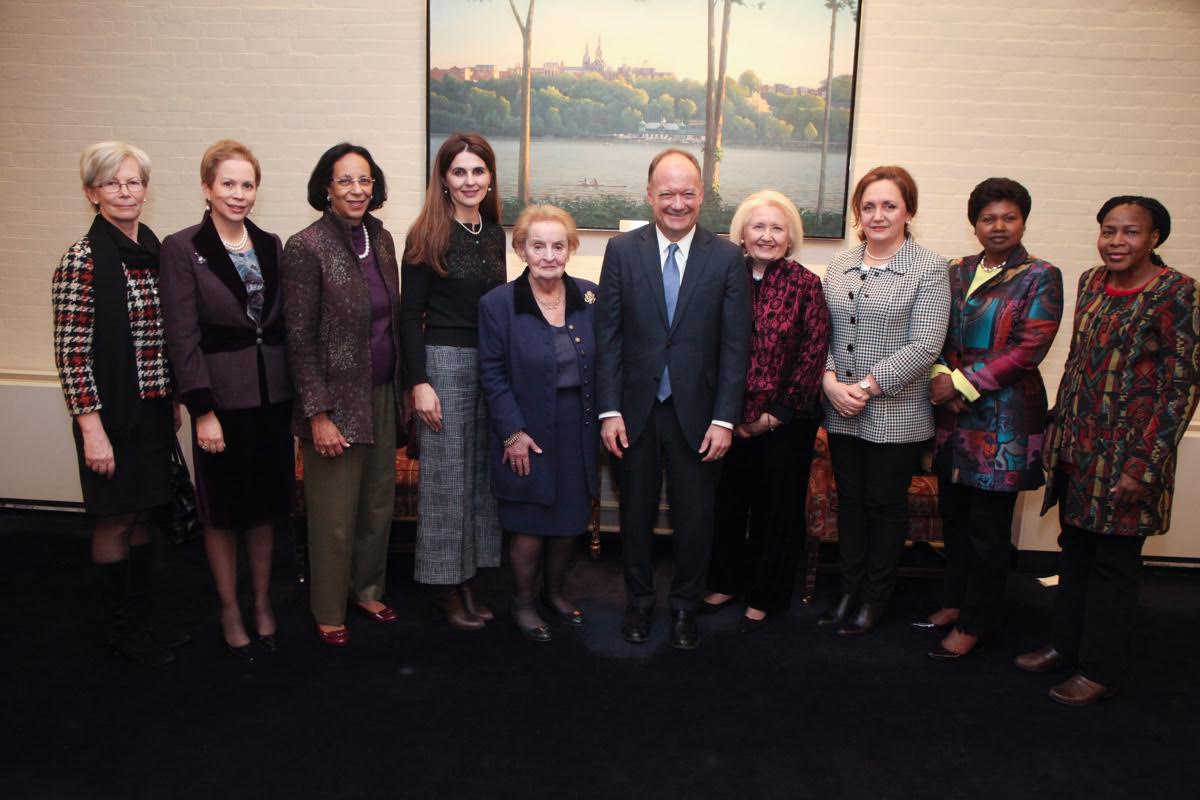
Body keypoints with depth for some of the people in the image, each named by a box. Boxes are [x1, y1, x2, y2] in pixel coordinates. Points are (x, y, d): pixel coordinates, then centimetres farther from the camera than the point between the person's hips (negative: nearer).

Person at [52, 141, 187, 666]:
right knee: (115, 520, 6)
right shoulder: (83, 260, -12)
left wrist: (172, 402, 15)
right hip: (112, 411, -6)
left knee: (141, 515, 15)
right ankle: (122, 631, 21)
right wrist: (92, 427, -17)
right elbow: (71, 351, -14)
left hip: (153, 408, 6)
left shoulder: (153, 251, 8)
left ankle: (141, 620, 28)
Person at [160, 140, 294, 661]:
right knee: (222, 511, 8)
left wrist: (294, 394, 7)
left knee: (266, 506, 13)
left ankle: (262, 603, 30)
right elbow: (183, 337, -10)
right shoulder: (182, 248, -6)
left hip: (272, 396, 4)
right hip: (222, 397, -4)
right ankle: (229, 610, 26)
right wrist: (203, 410, -14)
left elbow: (285, 324, 10)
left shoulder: (271, 245, 7)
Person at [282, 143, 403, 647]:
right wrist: (319, 413, -16)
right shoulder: (307, 247, -13)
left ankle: (367, 589, 36)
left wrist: (401, 386, 13)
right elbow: (300, 339, -13)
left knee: (379, 504, 16)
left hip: (382, 395, 6)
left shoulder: (380, 238, 6)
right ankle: (328, 612, 25)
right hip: (337, 398, -6)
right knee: (335, 515, 6)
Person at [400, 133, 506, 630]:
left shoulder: (495, 234, 9)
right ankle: (445, 587, 17)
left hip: (492, 361, 6)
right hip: (444, 361, -6)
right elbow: (410, 314, -8)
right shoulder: (428, 236, -7)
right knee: (445, 476, 2)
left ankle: (468, 578, 24)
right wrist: (419, 383, -14)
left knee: (481, 472, 11)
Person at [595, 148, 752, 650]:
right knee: (635, 514, 14)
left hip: (697, 414, 0)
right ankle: (639, 602, 34)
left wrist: (724, 419, -8)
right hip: (635, 412, 1)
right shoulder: (622, 251, -1)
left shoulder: (727, 258, -2)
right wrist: (609, 411, -7)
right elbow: (608, 337, -2)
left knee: (695, 518, 11)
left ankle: (684, 606, 32)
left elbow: (735, 345, -3)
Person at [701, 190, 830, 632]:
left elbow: (813, 356, -8)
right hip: (732, 419, 3)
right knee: (727, 501, 14)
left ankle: (763, 596, 26)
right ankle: (725, 582, 34)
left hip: (785, 422, -2)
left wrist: (776, 414, -10)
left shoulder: (805, 285, -6)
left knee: (777, 508, 9)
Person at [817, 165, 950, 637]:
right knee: (850, 500, 14)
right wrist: (830, 380, -9)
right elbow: (823, 332, 8)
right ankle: (849, 591, 29)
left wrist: (870, 385, -18)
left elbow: (925, 345, -13)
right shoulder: (840, 266, 8)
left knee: (886, 504, 9)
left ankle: (874, 599, 26)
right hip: (842, 412, 4)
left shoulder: (929, 268, -7)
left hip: (897, 415, -4)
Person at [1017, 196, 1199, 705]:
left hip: (1126, 453, -6)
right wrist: (1056, 430, 14)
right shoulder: (1091, 283, 8)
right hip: (1076, 447, 6)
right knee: (1074, 549, 16)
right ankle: (1067, 645, 32)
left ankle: (1102, 669, 20)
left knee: (1114, 561, 5)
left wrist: (1145, 465, -16)